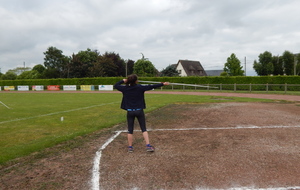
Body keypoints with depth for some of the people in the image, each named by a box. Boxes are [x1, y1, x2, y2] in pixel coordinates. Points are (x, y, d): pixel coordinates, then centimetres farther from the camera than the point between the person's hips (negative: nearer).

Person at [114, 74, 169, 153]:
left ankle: (130, 147, 17)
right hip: (139, 111, -1)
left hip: (130, 111, 2)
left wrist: (123, 81, 13)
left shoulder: (125, 88, -4)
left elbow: (116, 85, 10)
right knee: (144, 129, 7)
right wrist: (162, 84, 3)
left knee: (130, 130, 11)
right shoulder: (140, 87, -9)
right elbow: (151, 86, -4)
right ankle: (148, 146, 5)